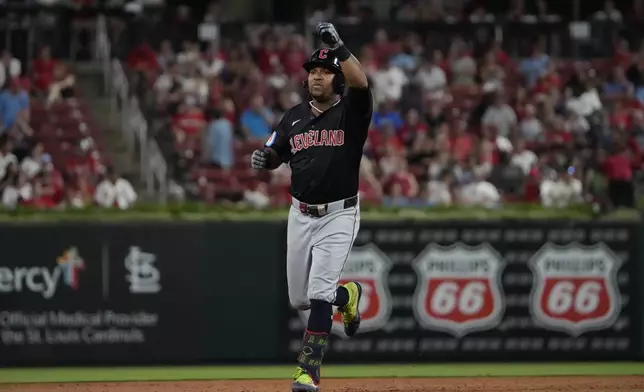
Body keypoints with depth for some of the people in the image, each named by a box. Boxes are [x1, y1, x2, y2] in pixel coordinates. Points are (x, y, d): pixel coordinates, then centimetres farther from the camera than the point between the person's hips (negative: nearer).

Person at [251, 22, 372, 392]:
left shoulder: (351, 112, -8)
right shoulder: (295, 117, 7)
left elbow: (361, 83, -28)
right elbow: (275, 155, 15)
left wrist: (338, 46, -34)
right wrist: (263, 158, -8)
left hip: (339, 215, -5)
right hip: (301, 215, 6)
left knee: (319, 293, -16)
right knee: (299, 298, 13)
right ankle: (348, 295, 43)